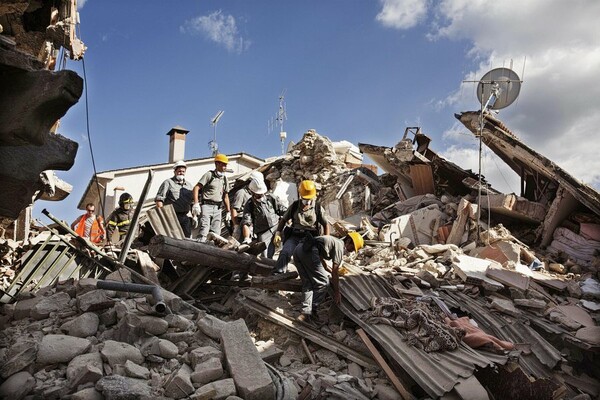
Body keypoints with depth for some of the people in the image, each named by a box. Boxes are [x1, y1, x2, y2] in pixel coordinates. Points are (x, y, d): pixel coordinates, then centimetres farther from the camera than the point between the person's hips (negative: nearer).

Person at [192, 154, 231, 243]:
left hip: (217, 208, 6)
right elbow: (196, 188, -8)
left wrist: (228, 211, 16)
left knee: (216, 233, 3)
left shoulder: (224, 179, 17)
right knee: (204, 230, -16)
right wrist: (196, 204, -20)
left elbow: (225, 196, 21)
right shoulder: (209, 175, -1)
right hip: (206, 205, -6)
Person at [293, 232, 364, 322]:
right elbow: (335, 271, 2)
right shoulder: (340, 245, 4)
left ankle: (306, 312, 5)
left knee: (308, 284, 15)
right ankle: (311, 310, 6)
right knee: (323, 283, 2)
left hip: (298, 250, 10)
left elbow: (320, 258, 45)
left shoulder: (333, 241, 31)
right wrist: (337, 292, 9)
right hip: (309, 252, -10)